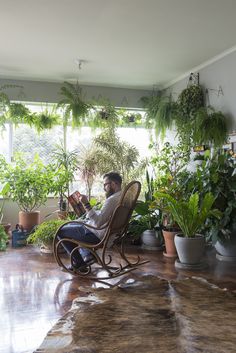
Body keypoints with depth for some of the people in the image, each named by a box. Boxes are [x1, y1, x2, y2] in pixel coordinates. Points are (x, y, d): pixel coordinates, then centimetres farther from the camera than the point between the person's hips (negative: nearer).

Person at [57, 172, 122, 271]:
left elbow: (98, 223, -31)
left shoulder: (112, 200, -27)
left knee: (61, 231, 1)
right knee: (71, 225, 27)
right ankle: (87, 255, 18)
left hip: (98, 235, -10)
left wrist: (86, 204, -30)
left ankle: (79, 262, 12)